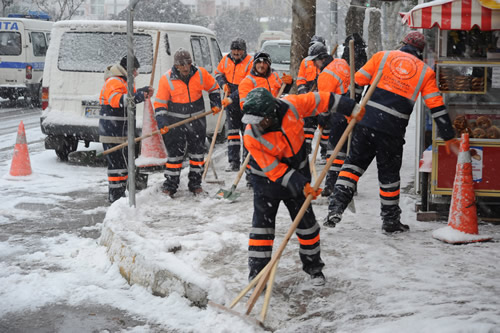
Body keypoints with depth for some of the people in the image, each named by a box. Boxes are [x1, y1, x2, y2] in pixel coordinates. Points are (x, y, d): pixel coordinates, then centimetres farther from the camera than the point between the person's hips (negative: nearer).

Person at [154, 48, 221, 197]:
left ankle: (195, 184, 22)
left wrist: (215, 104, 7)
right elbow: (160, 103, -7)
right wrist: (162, 122, -16)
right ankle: (170, 186, 6)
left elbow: (213, 87, 13)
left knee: (197, 153, 10)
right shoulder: (166, 79, -12)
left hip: (197, 120, 3)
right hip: (175, 121, -3)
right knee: (174, 154, -2)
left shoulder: (200, 74, -7)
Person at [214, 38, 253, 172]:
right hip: (230, 101, 5)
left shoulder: (250, 63, -15)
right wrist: (223, 84, -1)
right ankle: (233, 162, 7)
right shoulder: (226, 60, 2)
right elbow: (218, 73, 20)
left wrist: (232, 98, -27)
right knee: (232, 130, 4)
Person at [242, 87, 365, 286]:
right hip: (267, 181, -2)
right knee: (262, 224, -3)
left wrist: (351, 109, -6)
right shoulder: (251, 137, -28)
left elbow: (320, 100, -8)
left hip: (298, 173, 3)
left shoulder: (290, 106, -25)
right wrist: (302, 186, -28)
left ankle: (314, 267, 28)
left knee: (305, 221, 10)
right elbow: (275, 171, -24)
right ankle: (257, 274, 7)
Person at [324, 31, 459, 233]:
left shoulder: (382, 56, 11)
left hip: (366, 122, 1)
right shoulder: (425, 72, 9)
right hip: (392, 131, -1)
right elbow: (437, 108, 7)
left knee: (354, 163, 13)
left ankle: (336, 206, -2)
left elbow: (357, 82, 7)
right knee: (389, 174, 14)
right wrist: (449, 138, 12)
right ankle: (390, 221, 25)